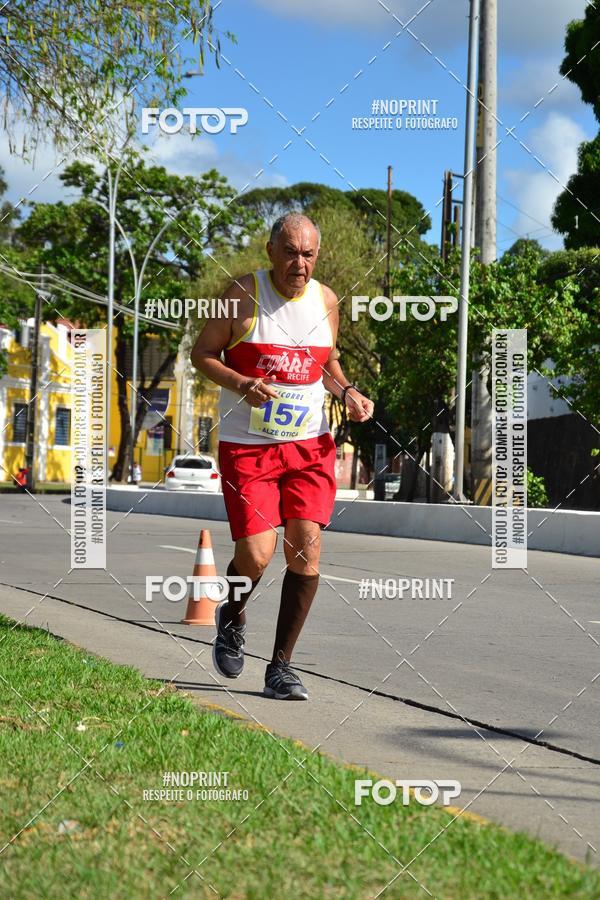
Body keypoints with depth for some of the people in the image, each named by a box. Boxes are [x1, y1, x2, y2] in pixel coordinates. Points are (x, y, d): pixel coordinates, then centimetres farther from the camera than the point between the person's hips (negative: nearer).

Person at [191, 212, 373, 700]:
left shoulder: (326, 300, 6)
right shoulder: (244, 295, -7)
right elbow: (203, 353, -2)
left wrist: (348, 393, 1)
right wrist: (242, 385, -20)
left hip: (311, 445, 3)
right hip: (247, 445, -3)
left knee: (306, 550, -8)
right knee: (256, 556, -12)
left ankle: (281, 667, 5)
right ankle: (232, 615, 25)